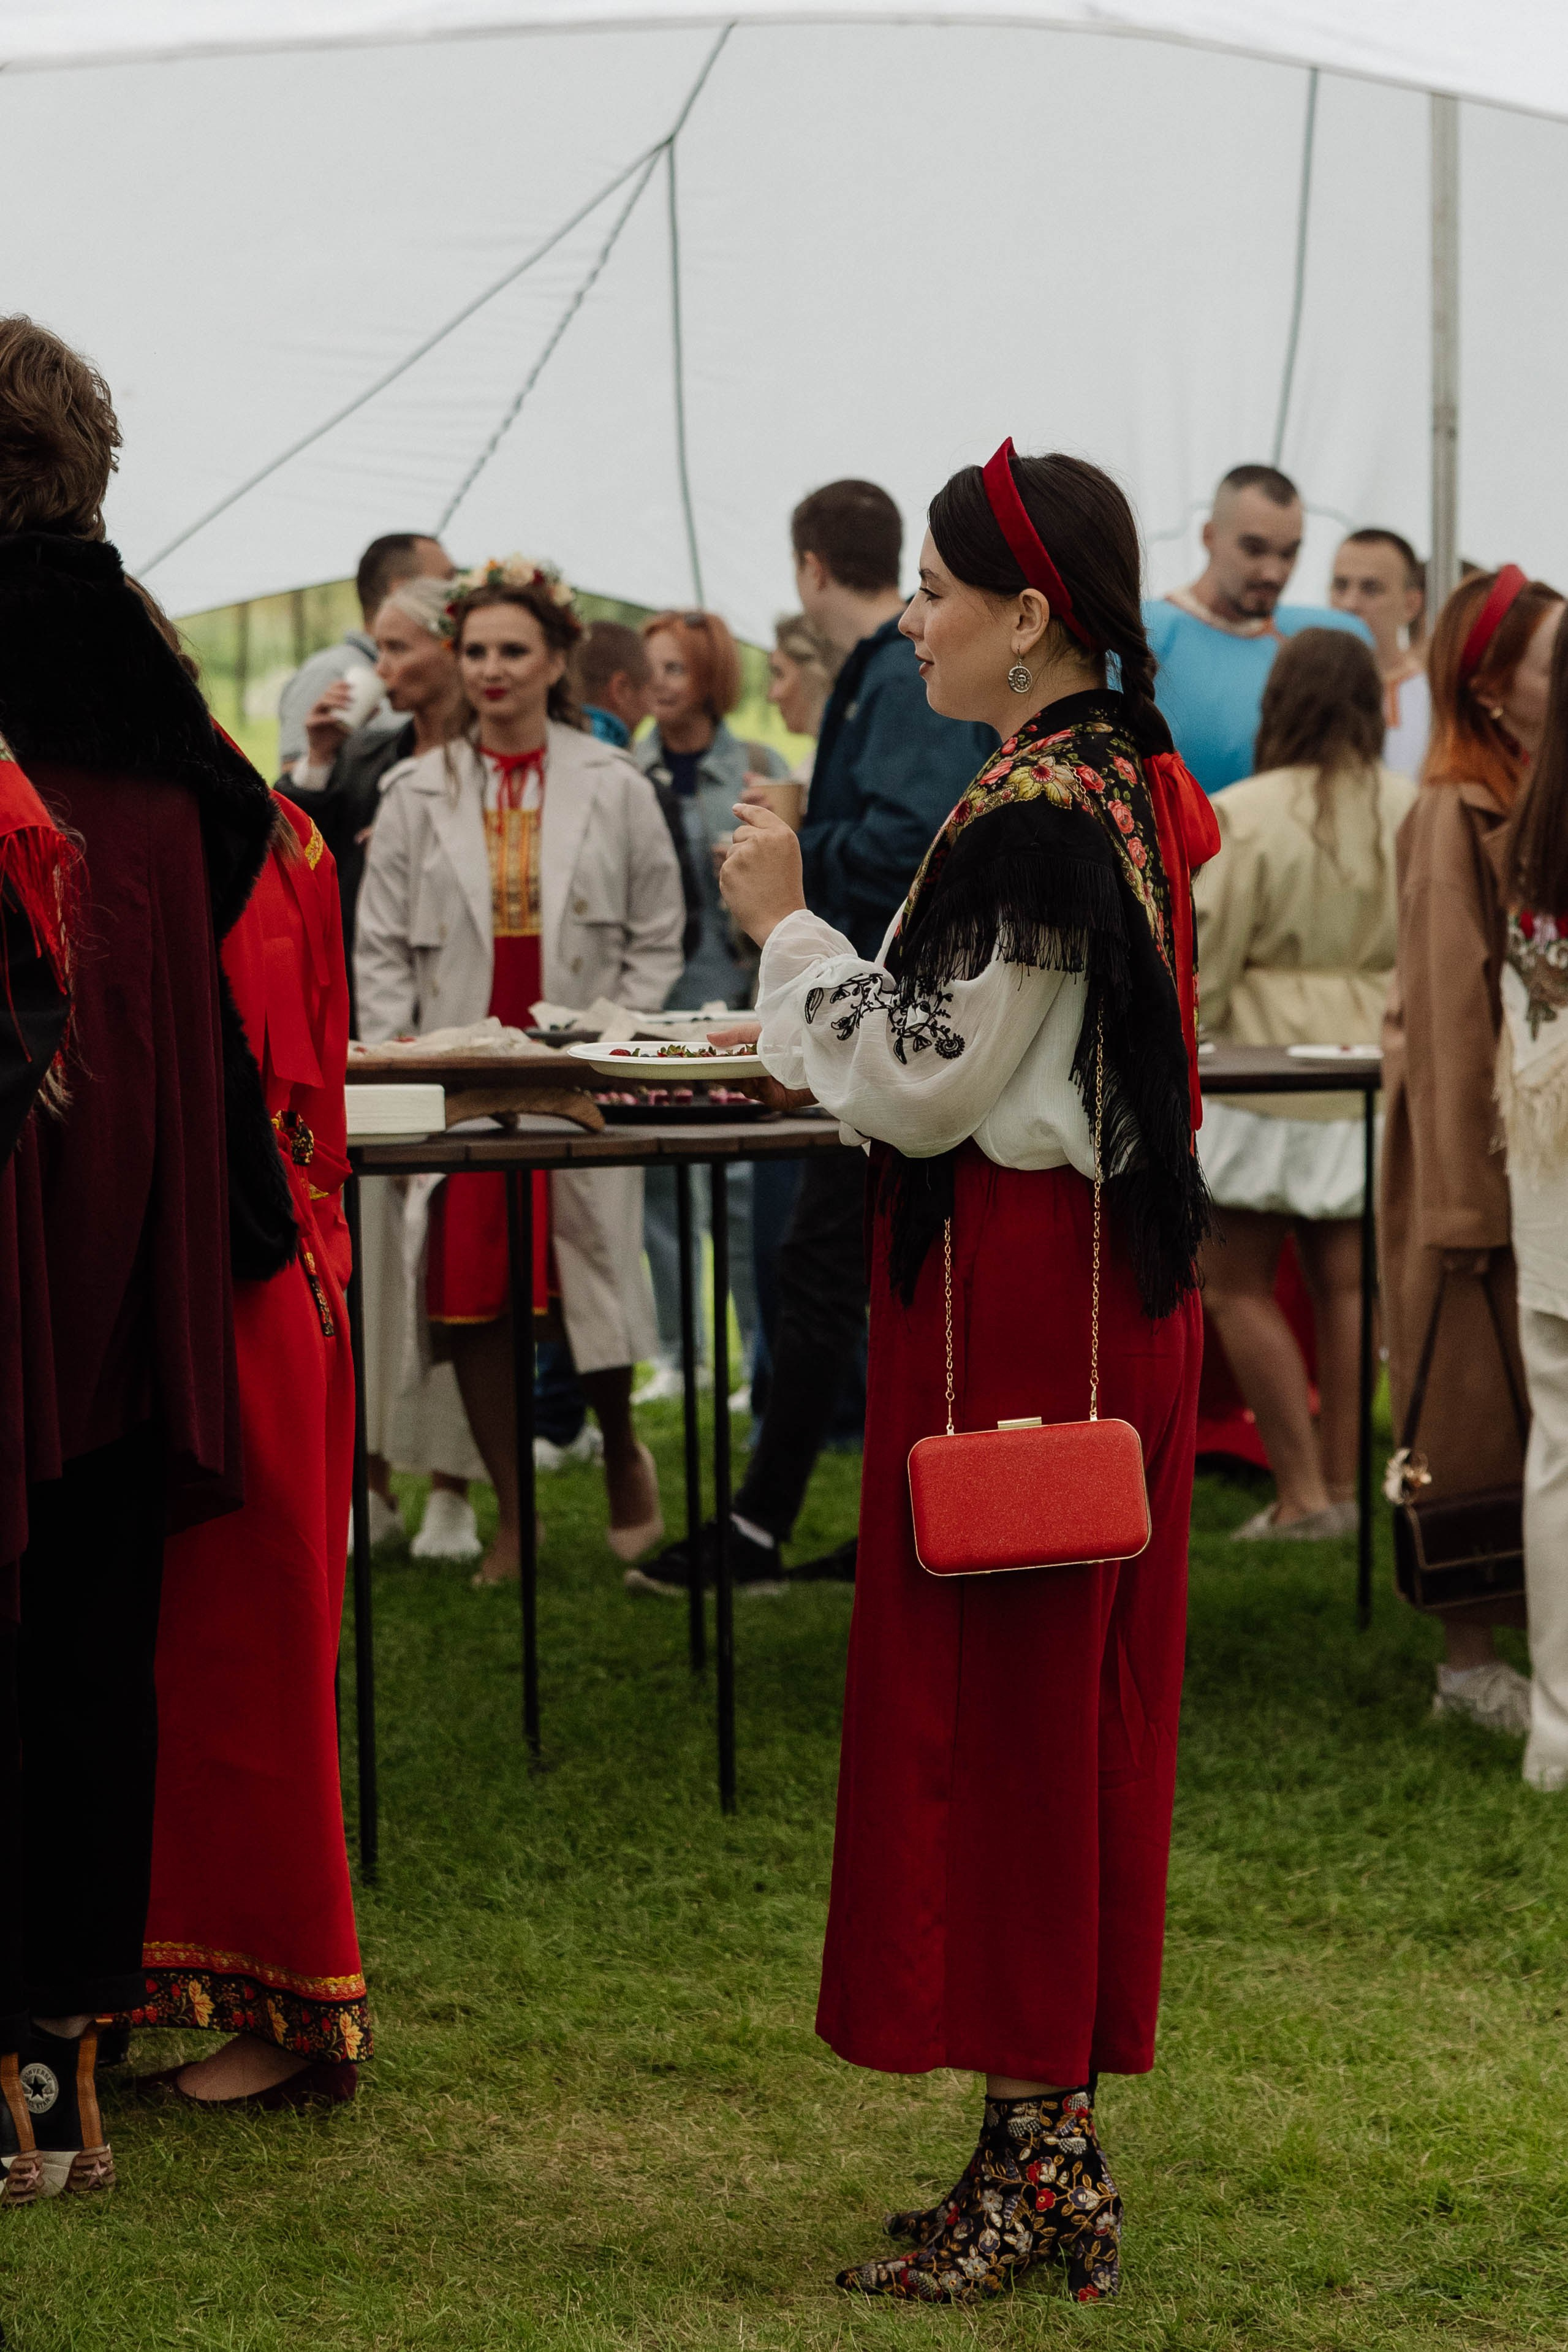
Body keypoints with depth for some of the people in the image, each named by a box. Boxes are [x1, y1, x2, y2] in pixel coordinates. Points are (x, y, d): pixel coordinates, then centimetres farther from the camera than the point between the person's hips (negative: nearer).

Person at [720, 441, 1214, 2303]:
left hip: (1011, 1293, -10)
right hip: (1108, 1277, 10)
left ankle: (1028, 2168, 3)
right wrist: (818, 1035, 20)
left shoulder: (1027, 821, -19)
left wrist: (786, 924, -7)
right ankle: (1062, 2147, 19)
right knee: (1068, 1697, 12)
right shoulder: (1127, 784, 11)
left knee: (987, 1693, -3)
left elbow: (921, 1086, -18)